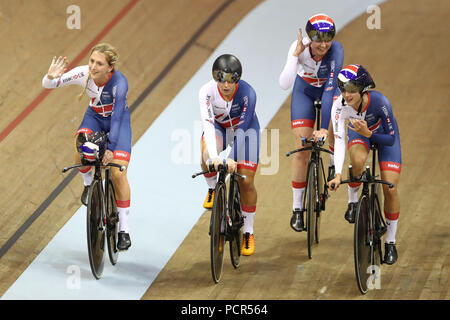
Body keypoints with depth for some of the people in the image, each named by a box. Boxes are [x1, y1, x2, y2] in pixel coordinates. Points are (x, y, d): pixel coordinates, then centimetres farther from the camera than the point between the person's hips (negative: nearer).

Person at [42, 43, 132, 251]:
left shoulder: (119, 82, -34)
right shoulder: (84, 74, -25)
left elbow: (117, 117, -37)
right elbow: (47, 85, -19)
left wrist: (111, 148, -45)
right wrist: (51, 77, -42)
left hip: (118, 120, -3)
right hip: (95, 117, 3)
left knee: (118, 173, -14)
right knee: (81, 149, -29)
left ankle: (124, 229, -2)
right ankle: (88, 184, 5)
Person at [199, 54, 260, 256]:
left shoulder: (247, 93, -33)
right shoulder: (207, 91, -30)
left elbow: (242, 128, -34)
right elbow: (208, 124, -36)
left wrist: (232, 158, -45)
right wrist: (214, 155, -49)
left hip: (245, 128, -1)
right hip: (218, 127, 1)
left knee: (246, 182, -6)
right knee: (207, 159, -32)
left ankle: (248, 233, 10)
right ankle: (212, 189, 2)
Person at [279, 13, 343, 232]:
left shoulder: (335, 50, -35)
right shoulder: (299, 47, -31)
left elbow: (331, 89, -41)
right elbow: (284, 84, -38)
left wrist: (323, 128, -45)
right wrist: (295, 55, -46)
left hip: (329, 89, 0)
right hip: (304, 91, 0)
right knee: (302, 150, -8)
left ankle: (333, 165, 3)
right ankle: (297, 209, 1)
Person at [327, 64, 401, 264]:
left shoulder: (380, 103, -38)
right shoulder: (339, 106, -32)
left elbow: (391, 139, -29)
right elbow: (339, 141, -34)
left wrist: (368, 134, -45)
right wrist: (338, 174, -44)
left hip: (383, 133, -1)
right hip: (359, 130, 1)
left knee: (390, 189, -10)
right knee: (357, 160, -36)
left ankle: (390, 242, 7)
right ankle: (353, 201, -7)